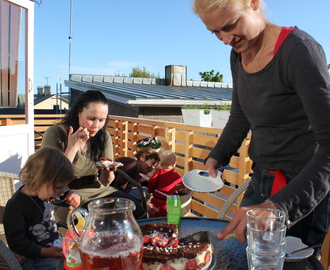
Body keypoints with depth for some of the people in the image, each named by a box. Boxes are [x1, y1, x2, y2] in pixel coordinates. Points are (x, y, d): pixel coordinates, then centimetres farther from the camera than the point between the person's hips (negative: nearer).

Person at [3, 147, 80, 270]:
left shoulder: (45, 191, 0)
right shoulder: (16, 207, -22)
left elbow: (64, 196, 20)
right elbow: (16, 243, -19)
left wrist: (72, 196, -5)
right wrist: (45, 252, -24)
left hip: (55, 245, 8)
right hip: (32, 258, -7)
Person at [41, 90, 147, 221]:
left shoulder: (103, 136, 3)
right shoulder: (55, 134, -11)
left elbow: (104, 183, 6)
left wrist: (108, 171, -18)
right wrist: (73, 147, -19)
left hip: (99, 191, 5)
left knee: (138, 212, -19)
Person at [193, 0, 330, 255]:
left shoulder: (299, 49, -21)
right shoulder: (238, 54, 2)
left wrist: (279, 205, -38)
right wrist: (216, 157, -1)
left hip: (301, 191, -7)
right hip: (261, 181, 7)